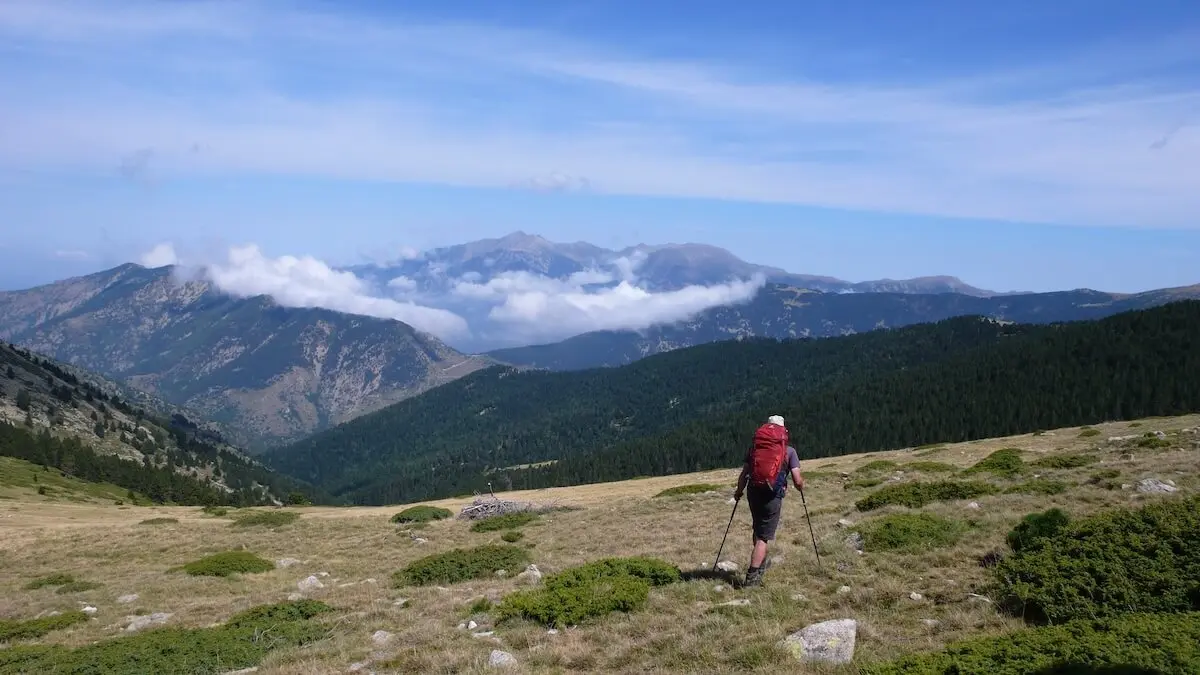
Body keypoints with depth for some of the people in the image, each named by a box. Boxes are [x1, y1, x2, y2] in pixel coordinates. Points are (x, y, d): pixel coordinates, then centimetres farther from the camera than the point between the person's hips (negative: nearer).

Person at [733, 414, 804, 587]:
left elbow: (743, 474, 4)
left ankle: (761, 563, 44)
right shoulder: (789, 451, 1)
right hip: (773, 497, -4)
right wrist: (801, 486, 18)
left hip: (753, 493, 4)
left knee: (759, 530, 25)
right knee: (763, 537, -1)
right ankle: (752, 577, -9)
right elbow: (797, 481, -5)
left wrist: (739, 492, 21)